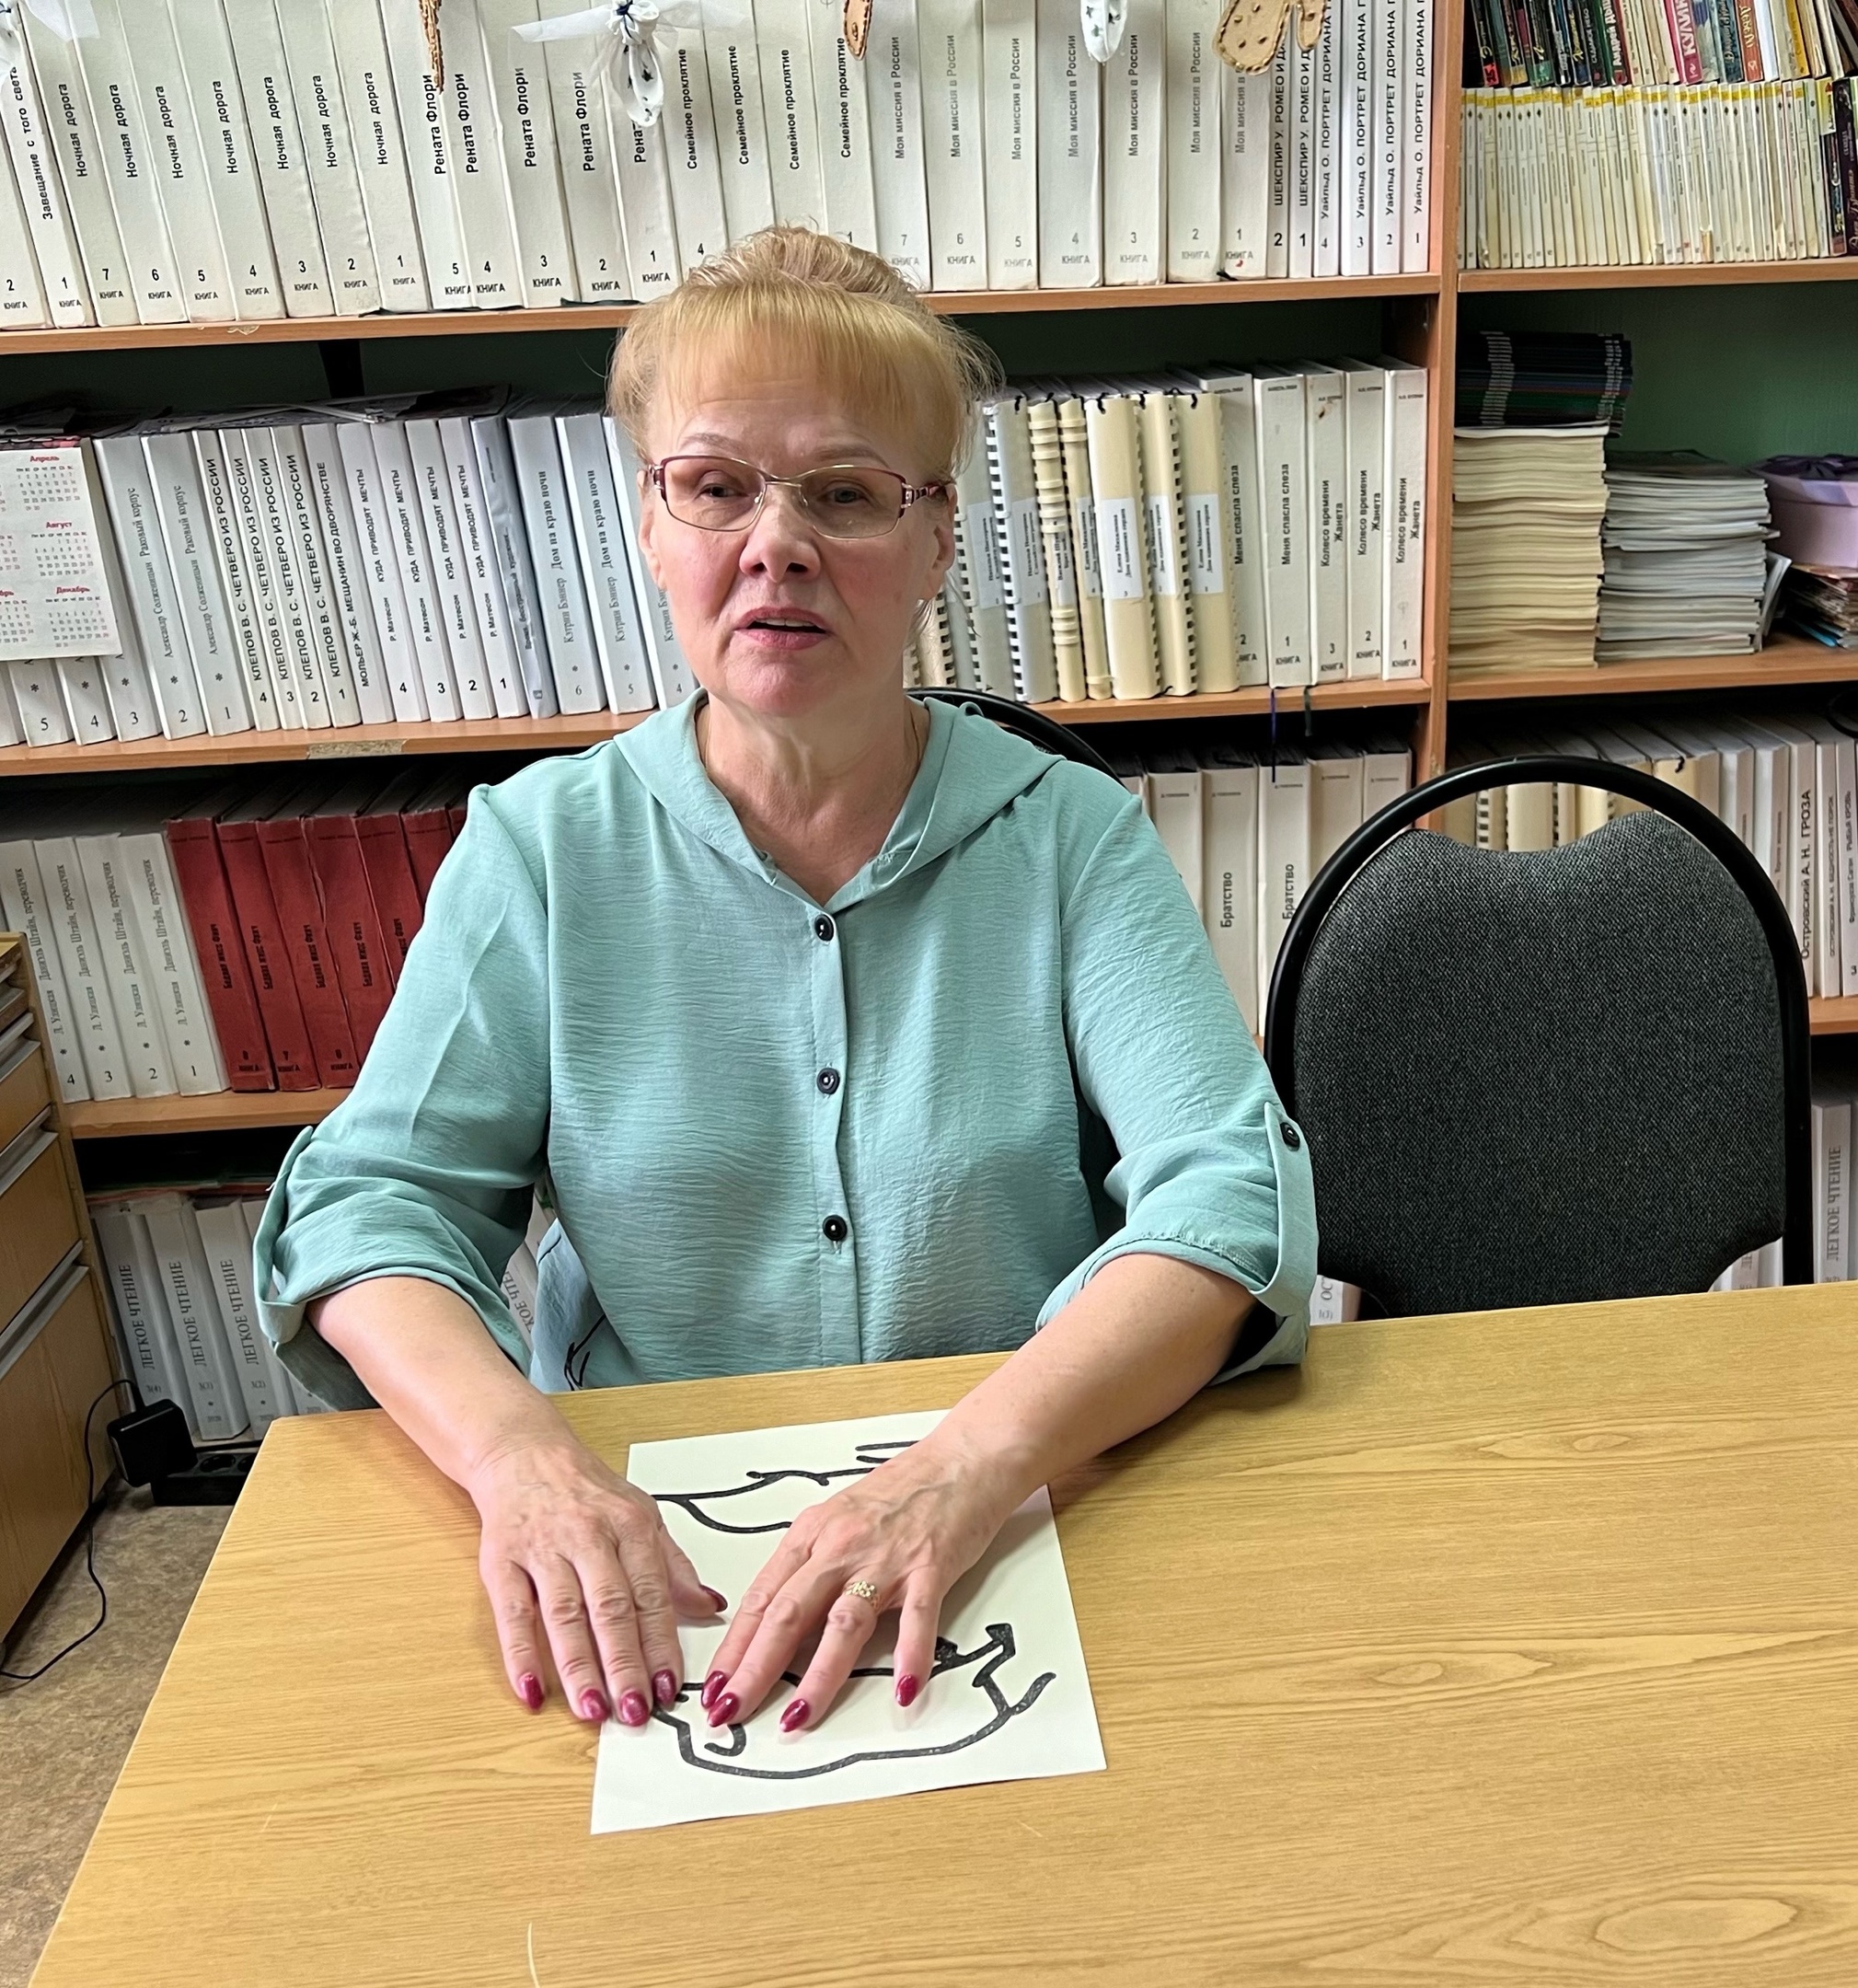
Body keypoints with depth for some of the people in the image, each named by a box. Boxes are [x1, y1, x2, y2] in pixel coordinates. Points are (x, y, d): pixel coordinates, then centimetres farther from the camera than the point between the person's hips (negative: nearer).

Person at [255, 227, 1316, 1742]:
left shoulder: (1074, 837, -3)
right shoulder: (539, 846, 1)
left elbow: (1224, 1193, -12)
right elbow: (373, 1203, -2)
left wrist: (972, 1465, -28)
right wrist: (519, 1453, -21)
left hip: (1032, 1538, -1)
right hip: (639, 1571, 2)